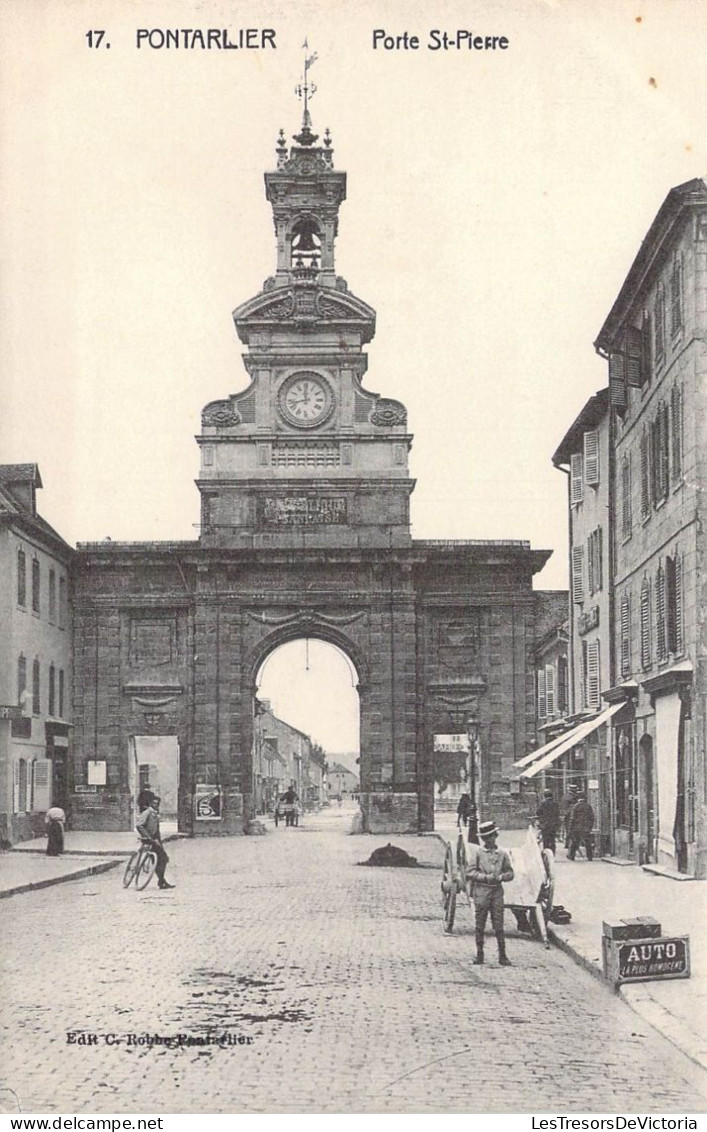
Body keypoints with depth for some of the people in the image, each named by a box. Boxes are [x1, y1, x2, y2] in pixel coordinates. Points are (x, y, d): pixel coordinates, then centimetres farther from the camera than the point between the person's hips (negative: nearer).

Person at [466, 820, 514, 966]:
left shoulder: (502, 854, 6)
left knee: (498, 925, 0)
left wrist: (501, 877, -9)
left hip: (497, 892, 1)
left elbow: (510, 873, 11)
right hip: (481, 892, -1)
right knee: (480, 925, 3)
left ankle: (502, 956, 4)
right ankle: (479, 955, 10)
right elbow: (470, 872, -3)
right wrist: (486, 877, -13)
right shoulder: (478, 853, 1)